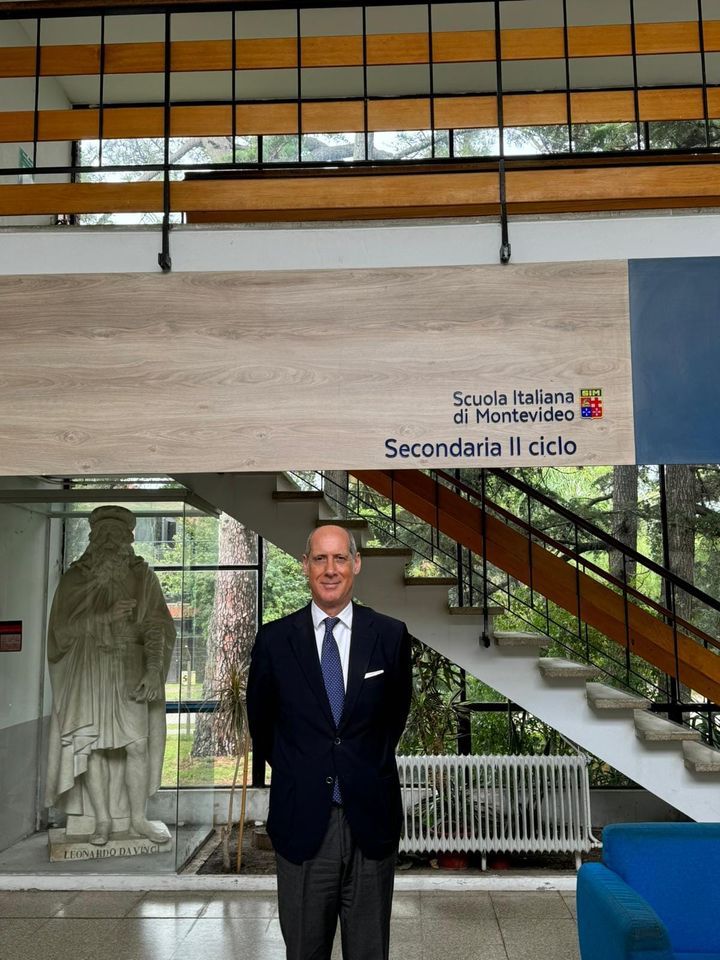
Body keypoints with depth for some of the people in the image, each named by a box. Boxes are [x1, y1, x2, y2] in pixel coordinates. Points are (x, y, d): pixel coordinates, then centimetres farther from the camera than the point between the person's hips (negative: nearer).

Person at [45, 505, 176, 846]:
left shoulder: (142, 577, 1)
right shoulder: (74, 578, 1)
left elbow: (156, 626, -4)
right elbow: (63, 629, -5)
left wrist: (153, 670, -16)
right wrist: (107, 616, -17)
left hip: (130, 671, 0)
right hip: (88, 672, 0)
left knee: (138, 744, -1)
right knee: (91, 745, 0)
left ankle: (137, 818, 15)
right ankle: (102, 818, 17)